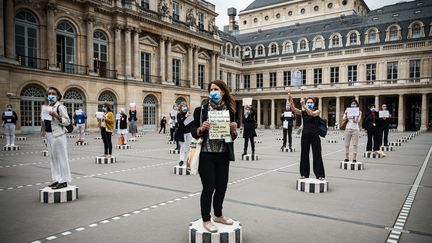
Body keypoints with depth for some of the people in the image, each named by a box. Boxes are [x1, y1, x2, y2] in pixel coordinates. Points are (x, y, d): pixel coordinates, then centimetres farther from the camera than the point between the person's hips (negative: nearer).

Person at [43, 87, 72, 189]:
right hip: (49, 134, 8)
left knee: (61, 157, -3)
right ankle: (57, 179, 20)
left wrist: (56, 116, -23)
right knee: (52, 158, 11)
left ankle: (63, 181, 3)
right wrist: (45, 133, 11)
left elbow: (67, 121, -11)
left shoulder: (60, 107, -8)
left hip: (58, 135, -8)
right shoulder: (47, 107, 14)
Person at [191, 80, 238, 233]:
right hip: (206, 155, -3)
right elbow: (194, 132, -1)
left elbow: (233, 136, 11)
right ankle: (206, 220, 19)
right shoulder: (201, 110, -2)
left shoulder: (230, 111, 6)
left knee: (222, 186, 12)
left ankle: (218, 215, 33)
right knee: (208, 187, 1)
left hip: (223, 155, 4)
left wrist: (233, 130, -10)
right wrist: (201, 128, -21)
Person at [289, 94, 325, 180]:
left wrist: (304, 106, -33)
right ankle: (304, 174, 19)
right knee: (304, 155, 8)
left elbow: (312, 114, -23)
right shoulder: (303, 112, 4)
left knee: (317, 155, 2)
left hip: (315, 136, -2)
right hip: (305, 136, 3)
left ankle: (319, 174, 11)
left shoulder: (317, 111, -1)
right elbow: (294, 109, -12)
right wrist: (290, 101, -29)